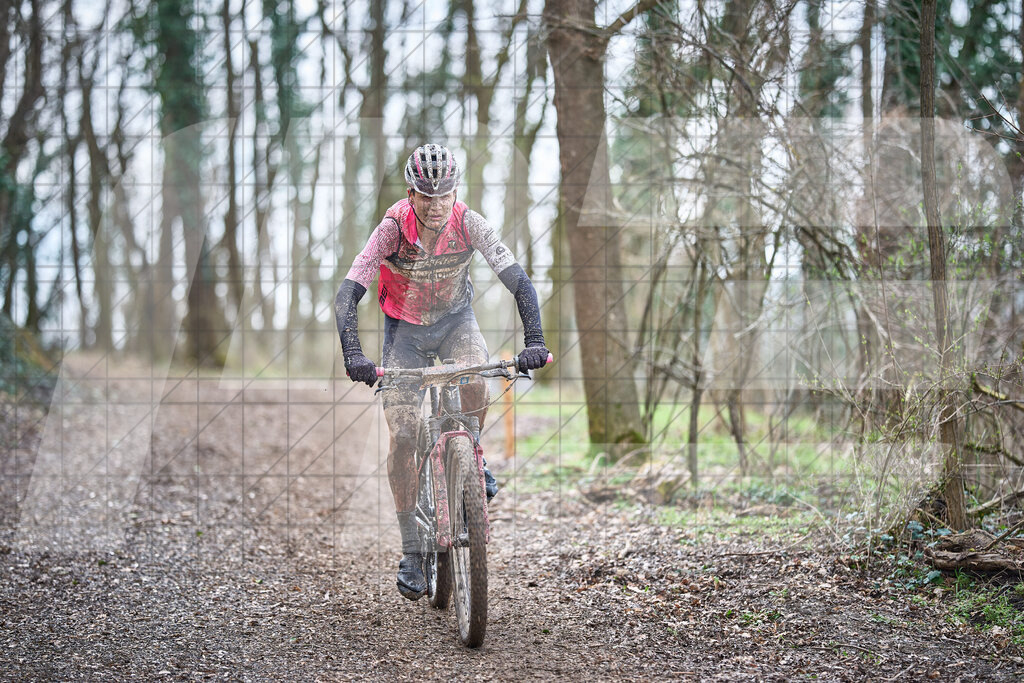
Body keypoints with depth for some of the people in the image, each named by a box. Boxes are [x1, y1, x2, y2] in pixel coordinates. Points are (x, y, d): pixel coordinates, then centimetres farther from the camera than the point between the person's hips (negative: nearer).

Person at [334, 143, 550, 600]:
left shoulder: (470, 225, -24)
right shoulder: (392, 229, -26)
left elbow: (519, 282, -25)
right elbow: (347, 294, -30)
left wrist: (534, 341, -39)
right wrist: (352, 356, -44)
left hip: (456, 320, 1)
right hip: (404, 328, 0)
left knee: (476, 382, -34)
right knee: (403, 438, -9)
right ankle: (411, 553, 2)